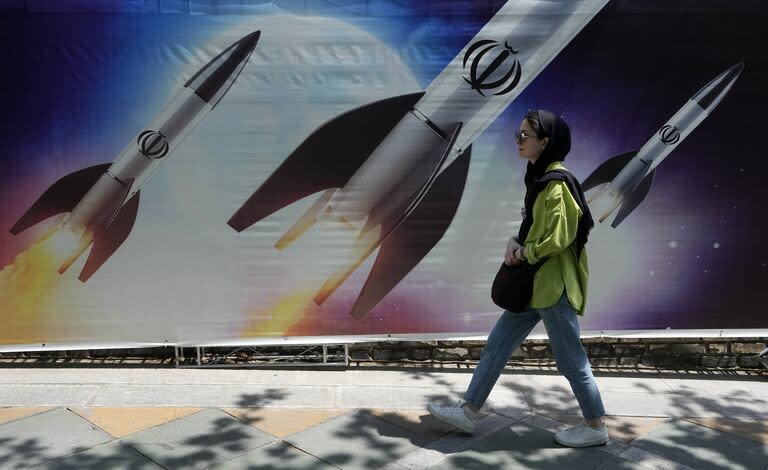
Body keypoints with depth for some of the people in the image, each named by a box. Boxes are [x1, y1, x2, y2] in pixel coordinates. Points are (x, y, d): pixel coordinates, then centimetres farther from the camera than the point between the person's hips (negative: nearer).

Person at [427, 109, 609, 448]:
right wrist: (515, 243, 0)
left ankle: (596, 427, 23)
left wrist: (524, 253, -10)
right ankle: (469, 411, 21)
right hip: (534, 283, 10)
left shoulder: (557, 183, -17)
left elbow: (558, 238, -22)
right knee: (496, 345, 11)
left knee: (570, 359, 4)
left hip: (553, 285, -10)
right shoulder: (540, 178, 13)